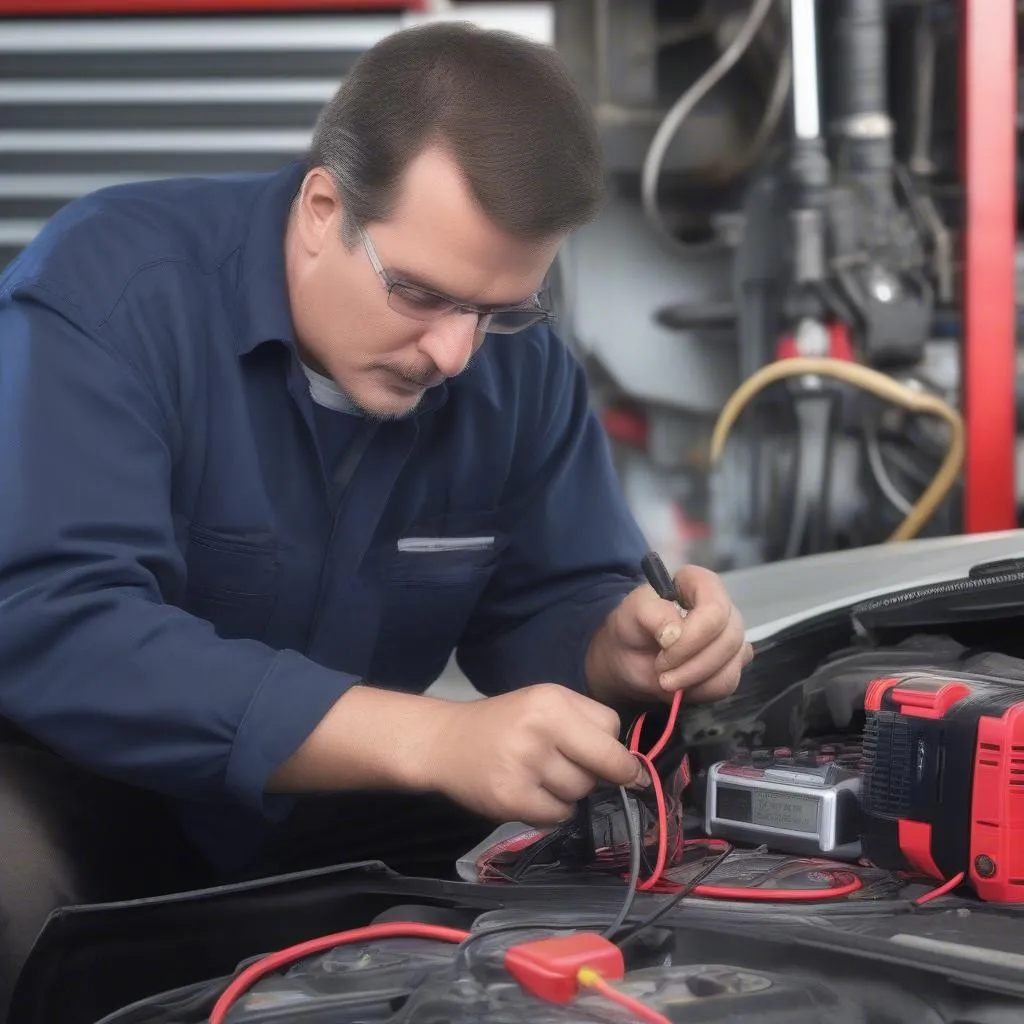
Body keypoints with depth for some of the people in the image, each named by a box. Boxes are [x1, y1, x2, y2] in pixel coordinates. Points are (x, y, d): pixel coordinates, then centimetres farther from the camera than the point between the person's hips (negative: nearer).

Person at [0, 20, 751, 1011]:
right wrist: (435, 739, -44)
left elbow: (543, 602, 3)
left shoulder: (520, 362, -8)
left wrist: (625, 647, -24)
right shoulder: (111, 286, -26)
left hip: (318, 817, 5)